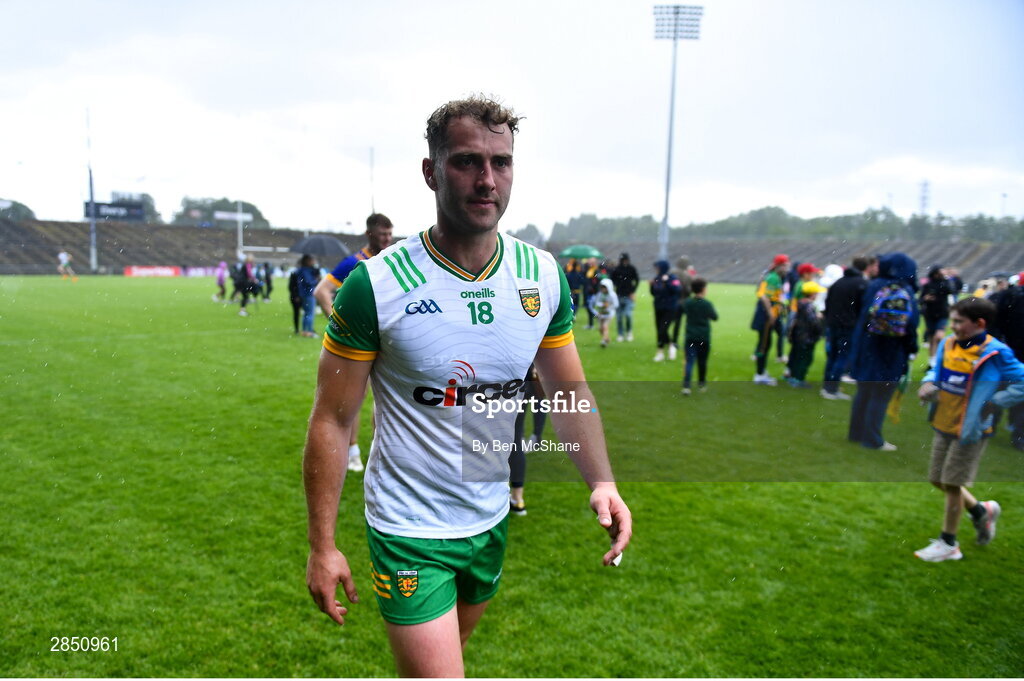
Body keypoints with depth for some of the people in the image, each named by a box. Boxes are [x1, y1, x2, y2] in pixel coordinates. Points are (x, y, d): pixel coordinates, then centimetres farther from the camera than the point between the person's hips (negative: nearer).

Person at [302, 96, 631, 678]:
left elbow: (570, 392, 3)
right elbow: (333, 419, -12)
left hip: (492, 520, 5)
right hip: (409, 528, -5)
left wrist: (602, 480, -11)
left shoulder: (544, 276, -6)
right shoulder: (377, 285, -19)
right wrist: (322, 546, -11)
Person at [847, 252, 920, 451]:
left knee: (863, 392, 16)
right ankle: (872, 439, 11)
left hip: (866, 350, 3)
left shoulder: (873, 286, -3)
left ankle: (856, 432, 25)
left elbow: (860, 312, 1)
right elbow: (912, 324, -14)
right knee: (881, 395, 5)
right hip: (892, 354, -3)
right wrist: (912, 349, -3)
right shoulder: (907, 292, -10)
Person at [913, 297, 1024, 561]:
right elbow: (936, 371, 15)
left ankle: (948, 544, 17)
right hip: (943, 426, 7)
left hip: (970, 430, -7)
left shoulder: (995, 353, -17)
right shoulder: (948, 345, 1)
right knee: (939, 480, 15)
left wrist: (993, 404, -14)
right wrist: (929, 383, -6)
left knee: (952, 484, 0)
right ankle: (982, 511, 41)